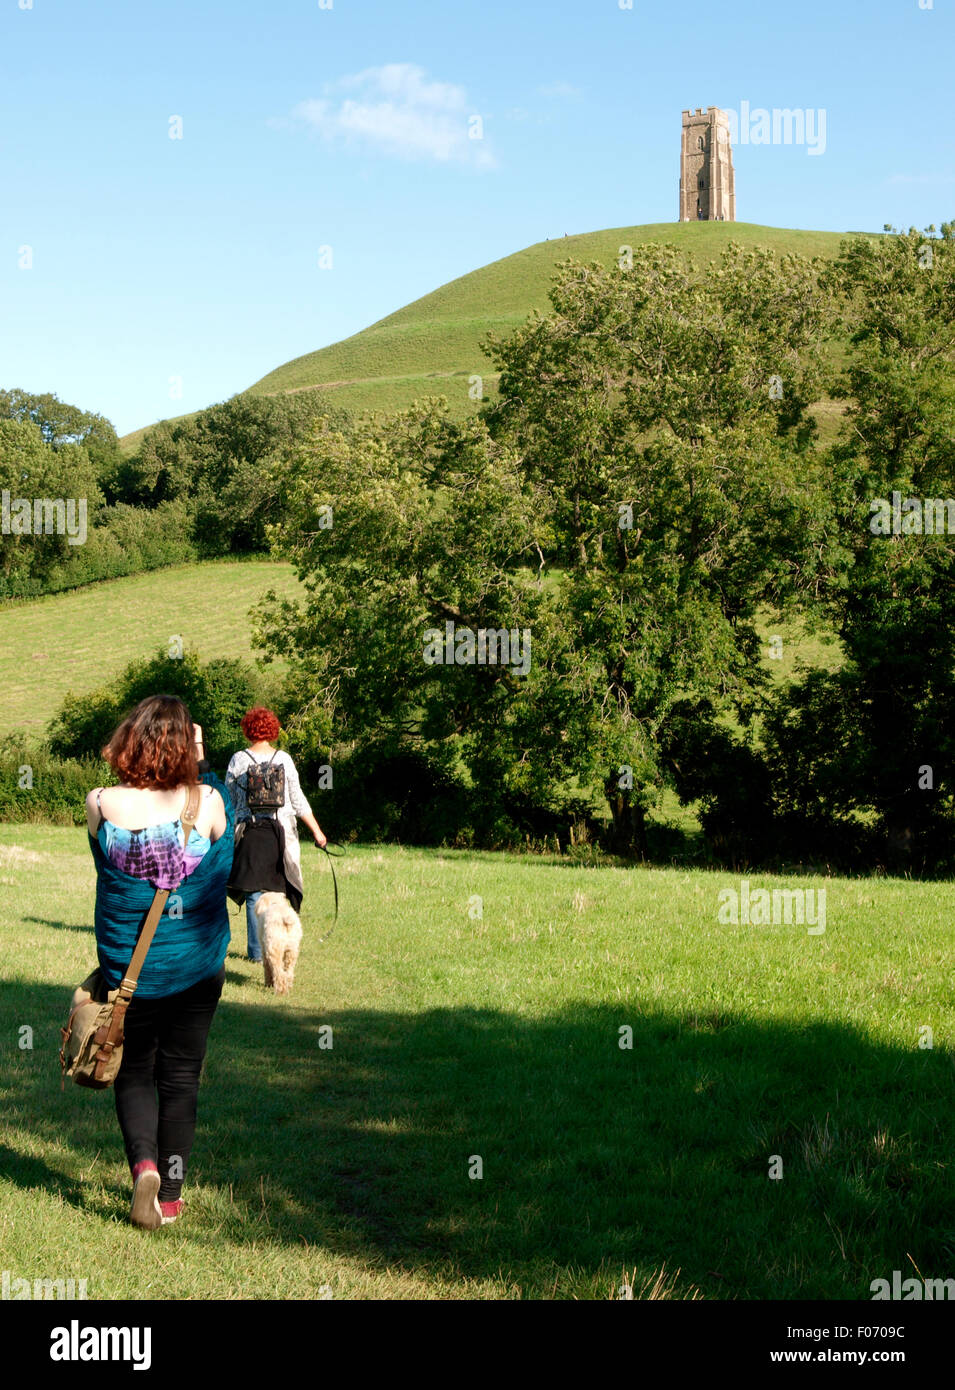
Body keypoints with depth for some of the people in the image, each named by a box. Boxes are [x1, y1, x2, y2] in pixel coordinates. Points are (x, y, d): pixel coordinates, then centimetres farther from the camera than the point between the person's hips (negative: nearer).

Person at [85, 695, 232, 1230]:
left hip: (126, 966, 0)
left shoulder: (101, 805, -12)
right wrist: (201, 766, 10)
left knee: (134, 1072, 17)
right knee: (180, 1078, 13)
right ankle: (170, 1197, 18)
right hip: (196, 967, 0)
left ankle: (144, 1164, -6)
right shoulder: (208, 801, -14)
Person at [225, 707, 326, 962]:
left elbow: (228, 800, 5)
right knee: (279, 891, 9)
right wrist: (316, 831, 10)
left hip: (249, 833, 0)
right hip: (281, 833, 0)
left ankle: (257, 950, 2)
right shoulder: (283, 759, 0)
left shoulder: (238, 760, -1)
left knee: (254, 893, 3)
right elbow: (298, 800, 2)